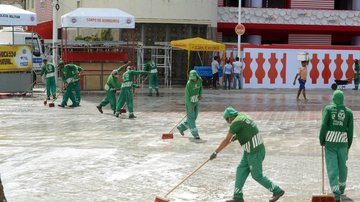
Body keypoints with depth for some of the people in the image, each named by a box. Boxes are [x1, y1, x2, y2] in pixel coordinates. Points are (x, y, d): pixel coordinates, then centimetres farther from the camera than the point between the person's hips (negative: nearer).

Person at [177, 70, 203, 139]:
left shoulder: (199, 80, -5)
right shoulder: (189, 84, -23)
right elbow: (187, 95, -23)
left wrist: (200, 94, -1)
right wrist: (190, 106, -28)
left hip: (197, 102, 7)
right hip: (190, 102, -7)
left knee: (193, 118, 12)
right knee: (191, 118, -5)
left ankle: (181, 127, 30)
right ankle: (195, 134, 0)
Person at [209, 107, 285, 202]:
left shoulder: (236, 122, -17)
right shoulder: (242, 115, 8)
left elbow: (226, 140, -14)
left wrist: (215, 152, -7)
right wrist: (237, 136, 13)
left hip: (255, 152, -9)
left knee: (257, 175, 2)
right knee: (241, 170, 10)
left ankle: (277, 191, 13)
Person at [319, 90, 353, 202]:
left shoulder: (328, 108, -2)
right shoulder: (348, 112, 3)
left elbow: (324, 124, -11)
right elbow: (350, 130, 2)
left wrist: (321, 140, -1)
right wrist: (349, 145, 13)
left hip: (330, 141, -2)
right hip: (342, 142, 2)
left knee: (332, 167, -2)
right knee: (342, 165, 22)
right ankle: (341, 187, 42)